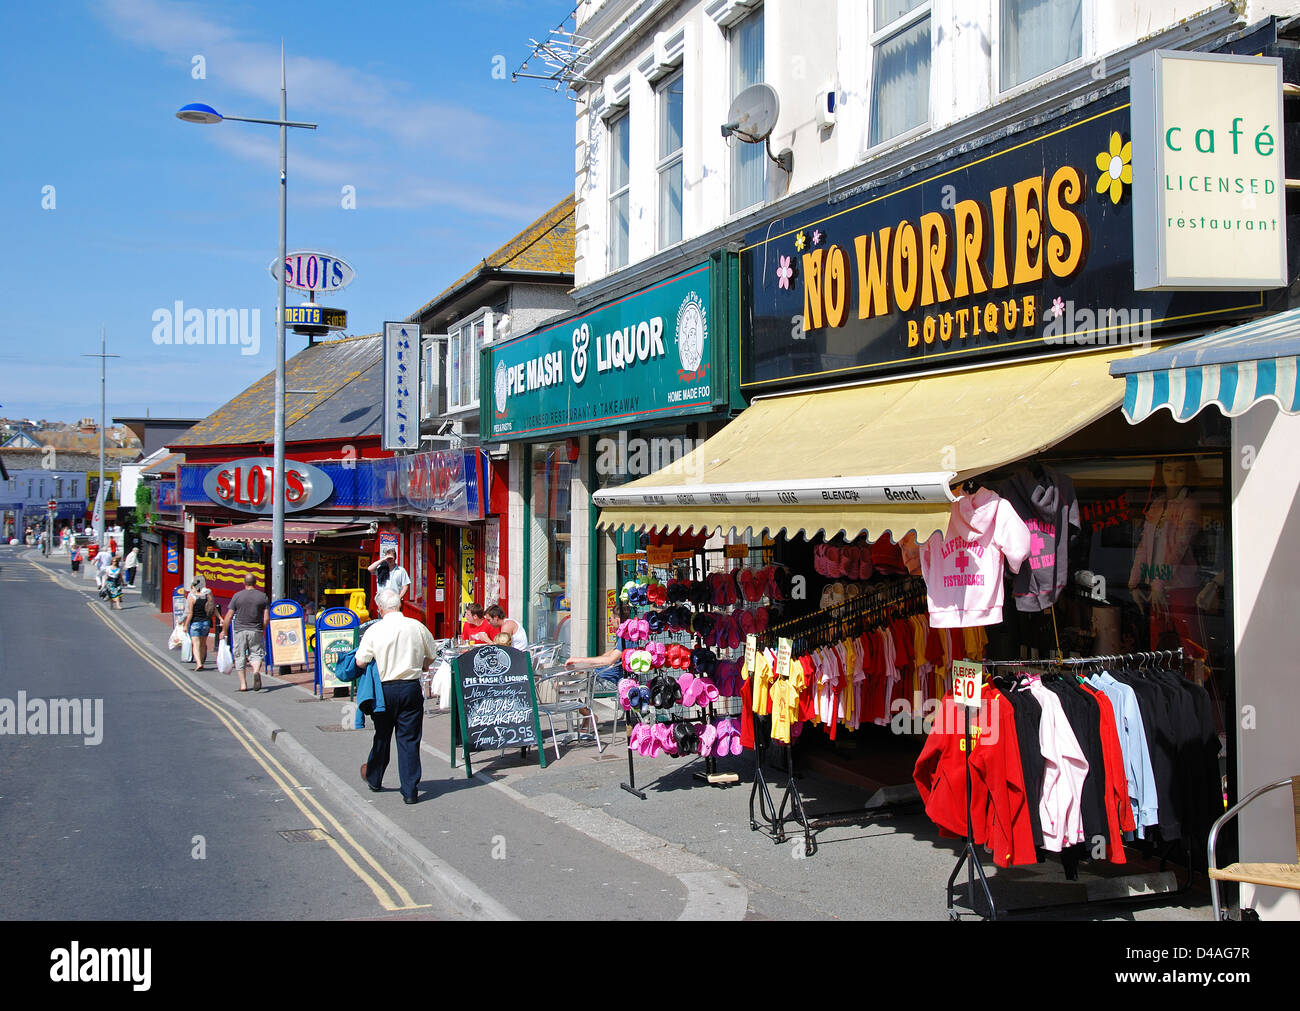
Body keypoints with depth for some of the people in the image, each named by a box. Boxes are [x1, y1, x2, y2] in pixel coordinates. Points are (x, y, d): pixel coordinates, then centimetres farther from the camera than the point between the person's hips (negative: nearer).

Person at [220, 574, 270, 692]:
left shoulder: (237, 596, -1)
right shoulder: (263, 596, 2)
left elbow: (229, 616, -1)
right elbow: (266, 617, 1)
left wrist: (224, 631, 9)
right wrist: (263, 631, 16)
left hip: (240, 630, 0)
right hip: (256, 631, 0)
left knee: (240, 657, 9)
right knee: (256, 654, 7)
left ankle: (243, 684, 7)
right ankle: (256, 671, -25)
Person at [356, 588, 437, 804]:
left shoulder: (374, 630, -8)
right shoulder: (417, 626, -2)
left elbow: (360, 662, -6)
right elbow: (431, 656, 11)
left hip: (385, 689, 0)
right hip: (412, 688, 1)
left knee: (382, 736, 17)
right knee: (409, 739, 4)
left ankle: (374, 779, 37)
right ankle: (410, 791, 3)